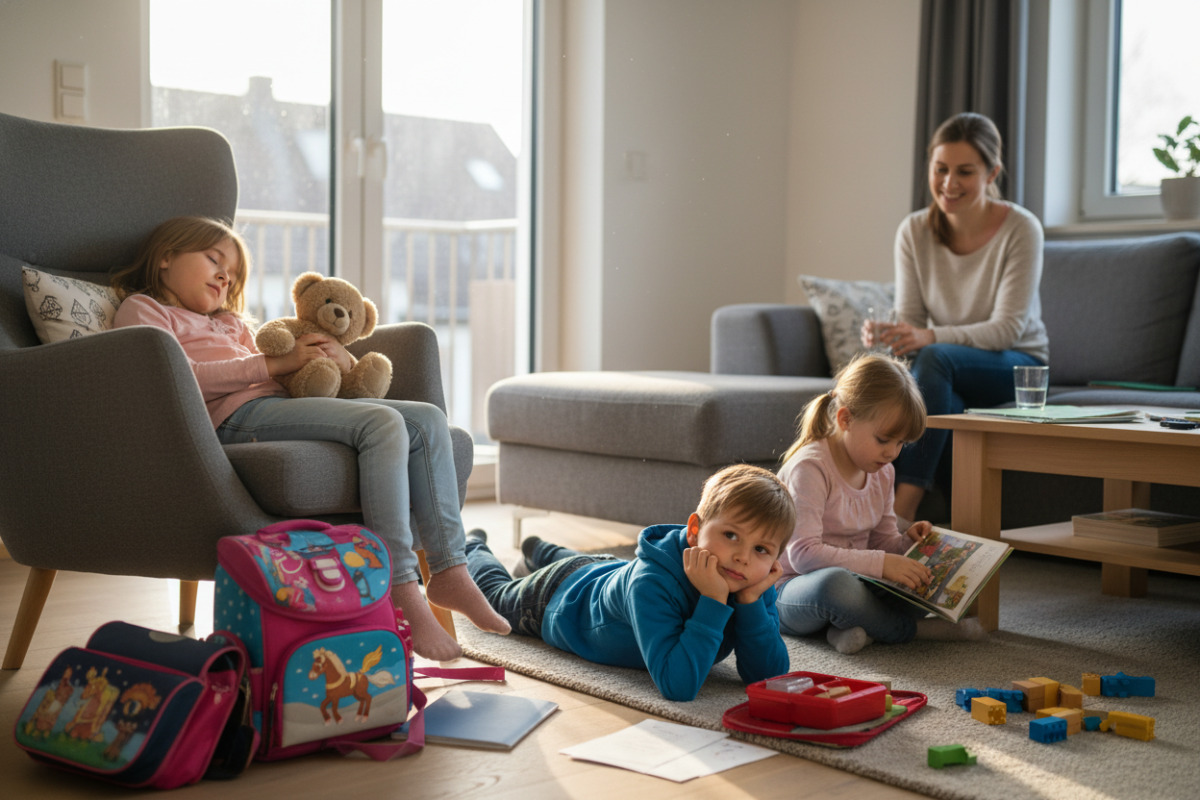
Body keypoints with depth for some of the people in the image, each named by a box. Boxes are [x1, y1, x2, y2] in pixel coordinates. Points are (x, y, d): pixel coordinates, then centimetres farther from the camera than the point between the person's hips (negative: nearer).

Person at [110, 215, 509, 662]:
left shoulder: (229, 323, 39)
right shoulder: (141, 309, 14)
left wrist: (340, 361, 5)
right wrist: (276, 364, -6)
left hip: (282, 404, 8)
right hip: (237, 417, -8)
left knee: (427, 421, -7)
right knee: (383, 423, -29)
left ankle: (449, 570, -11)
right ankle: (400, 591, -32)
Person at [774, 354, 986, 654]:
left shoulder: (882, 472, 7)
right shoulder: (809, 467, -19)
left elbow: (881, 542, 15)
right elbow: (803, 554, -29)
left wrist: (907, 542, -8)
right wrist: (881, 564, -33)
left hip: (851, 579, 8)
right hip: (786, 592, -8)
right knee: (834, 583, -41)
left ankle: (850, 626, -21)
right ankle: (913, 628, -18)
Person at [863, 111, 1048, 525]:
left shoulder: (1020, 229, -15)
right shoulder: (914, 231, -5)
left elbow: (1008, 327, -21)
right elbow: (909, 320, -4)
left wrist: (930, 336, -37)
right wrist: (883, 335, -30)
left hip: (1016, 366, -2)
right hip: (945, 375, 3)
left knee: (935, 358, -34)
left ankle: (903, 506, -37)